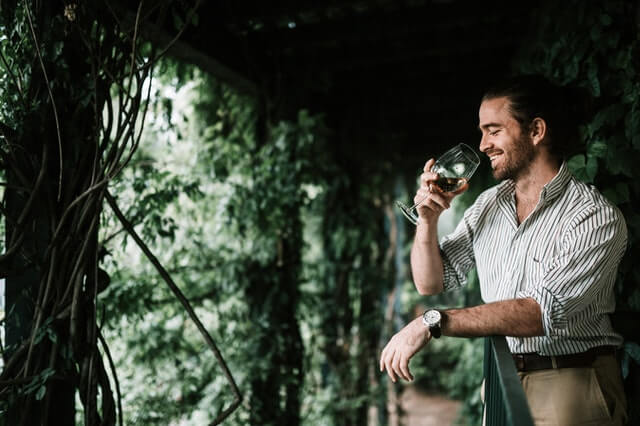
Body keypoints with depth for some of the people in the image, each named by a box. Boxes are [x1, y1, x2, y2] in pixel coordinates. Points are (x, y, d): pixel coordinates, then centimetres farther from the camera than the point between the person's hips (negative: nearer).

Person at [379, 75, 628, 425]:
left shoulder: (597, 218, -13)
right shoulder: (488, 205, 7)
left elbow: (543, 312, -25)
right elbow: (431, 284, 11)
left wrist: (434, 322, -29)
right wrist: (428, 220, -7)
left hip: (569, 384, -5)